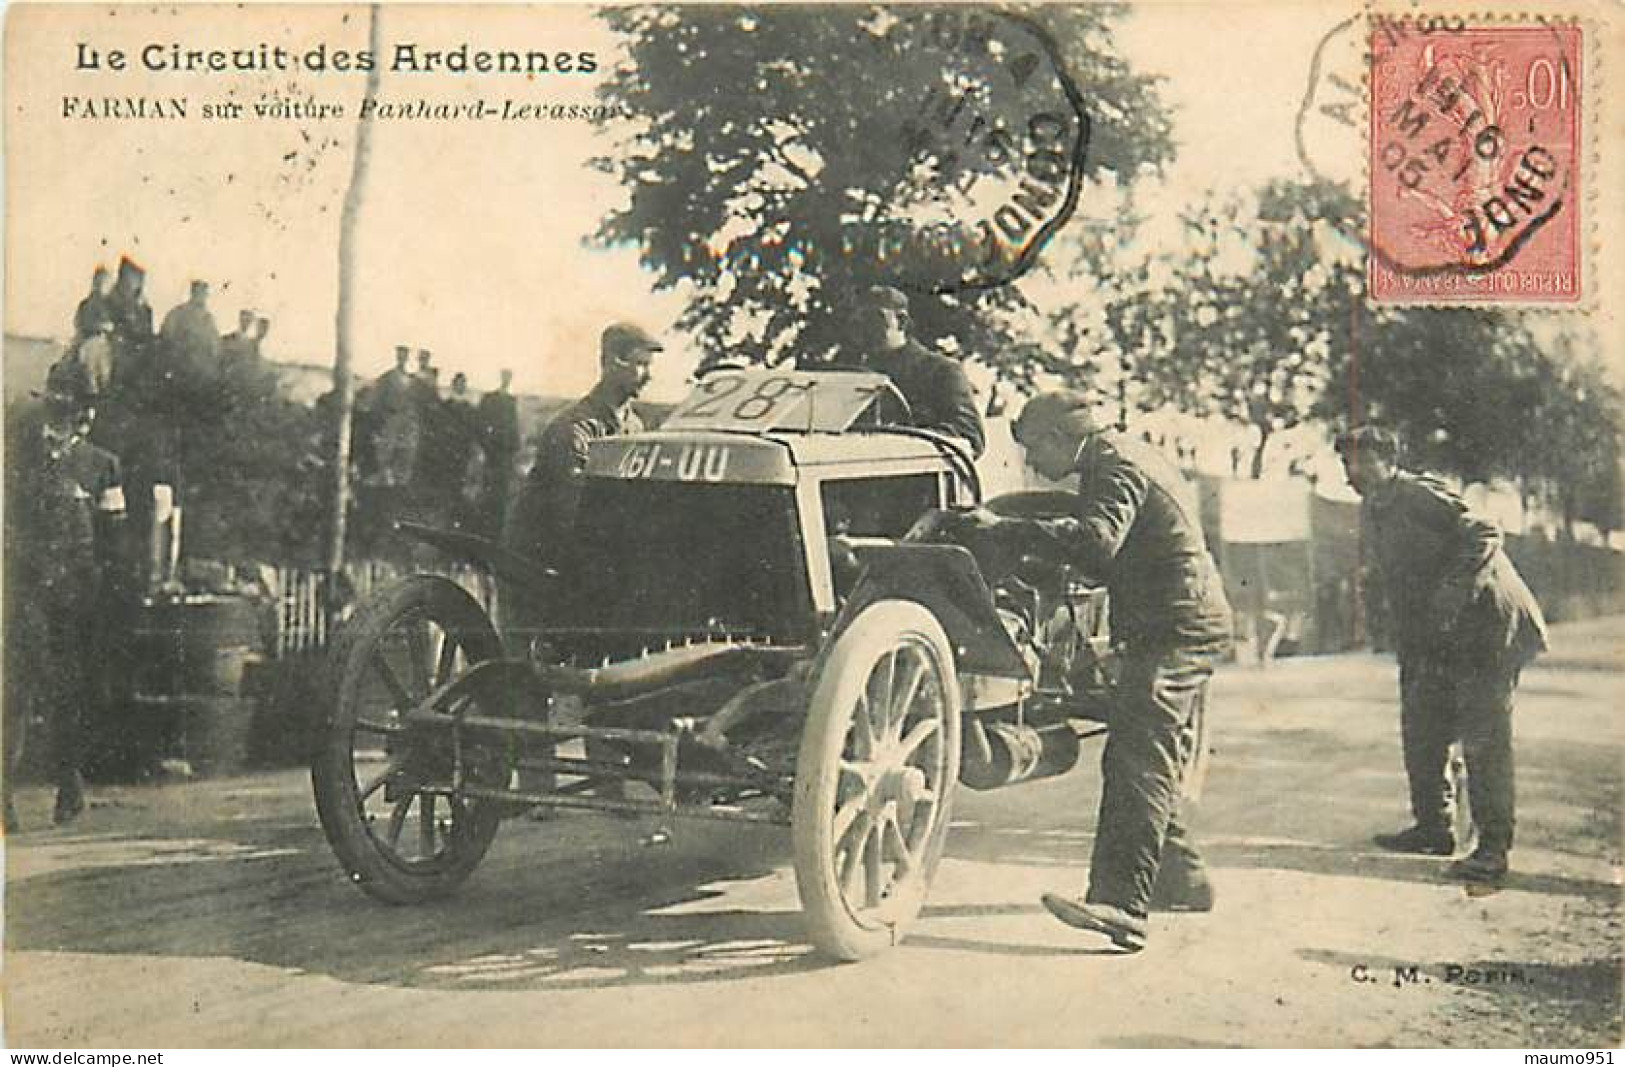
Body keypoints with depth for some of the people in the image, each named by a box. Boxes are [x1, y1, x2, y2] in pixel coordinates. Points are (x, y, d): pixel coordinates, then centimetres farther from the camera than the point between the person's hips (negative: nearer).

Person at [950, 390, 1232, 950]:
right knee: (1155, 763, 20)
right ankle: (1181, 879, 32)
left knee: (1135, 760, -19)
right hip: (1191, 626, 11)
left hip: (1173, 631, -11)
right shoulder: (1125, 454, 19)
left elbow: (1097, 539, -31)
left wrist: (1005, 530, -29)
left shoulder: (1113, 462, -12)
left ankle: (1121, 906, -28)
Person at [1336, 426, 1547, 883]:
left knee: (1482, 735, -10)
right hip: (1438, 640, 9)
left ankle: (1493, 848, -7)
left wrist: (1453, 589, -29)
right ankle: (1433, 828, 23)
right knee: (1420, 727, 11)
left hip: (1488, 625, -9)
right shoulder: (1370, 515, 11)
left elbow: (1484, 534, -23)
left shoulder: (1421, 496, -16)